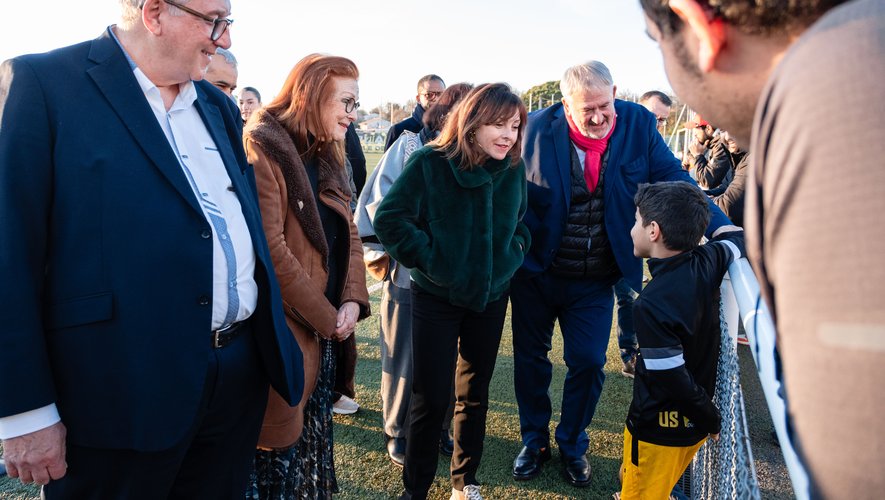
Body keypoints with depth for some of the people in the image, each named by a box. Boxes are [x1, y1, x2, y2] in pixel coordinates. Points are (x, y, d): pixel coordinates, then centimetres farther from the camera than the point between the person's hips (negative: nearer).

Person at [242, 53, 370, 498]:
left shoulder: (325, 156, 12)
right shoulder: (263, 149, -15)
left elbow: (347, 235, 11)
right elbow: (271, 249, -21)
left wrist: (352, 300, -4)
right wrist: (325, 316, -14)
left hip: (325, 328, 8)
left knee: (313, 435, 19)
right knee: (278, 447, 7)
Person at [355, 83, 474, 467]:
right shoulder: (410, 146, -4)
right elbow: (378, 203, -5)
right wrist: (382, 257, -8)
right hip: (410, 275, -3)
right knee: (405, 360, 11)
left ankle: (439, 429, 33)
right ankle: (398, 433, 30)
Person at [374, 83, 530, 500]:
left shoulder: (514, 169, -2)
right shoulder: (430, 163, -15)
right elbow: (389, 218, -13)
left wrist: (508, 259, 0)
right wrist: (428, 259, -15)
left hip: (491, 297, 4)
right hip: (436, 297, -4)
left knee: (474, 393, 15)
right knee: (431, 398, 1)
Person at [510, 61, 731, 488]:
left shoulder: (638, 124, -8)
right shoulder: (537, 128, -13)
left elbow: (672, 178, -6)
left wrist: (719, 226, -18)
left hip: (594, 280, 1)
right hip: (535, 273, 0)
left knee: (588, 362, 4)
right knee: (530, 357, 12)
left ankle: (573, 444, 30)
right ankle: (534, 440, 35)